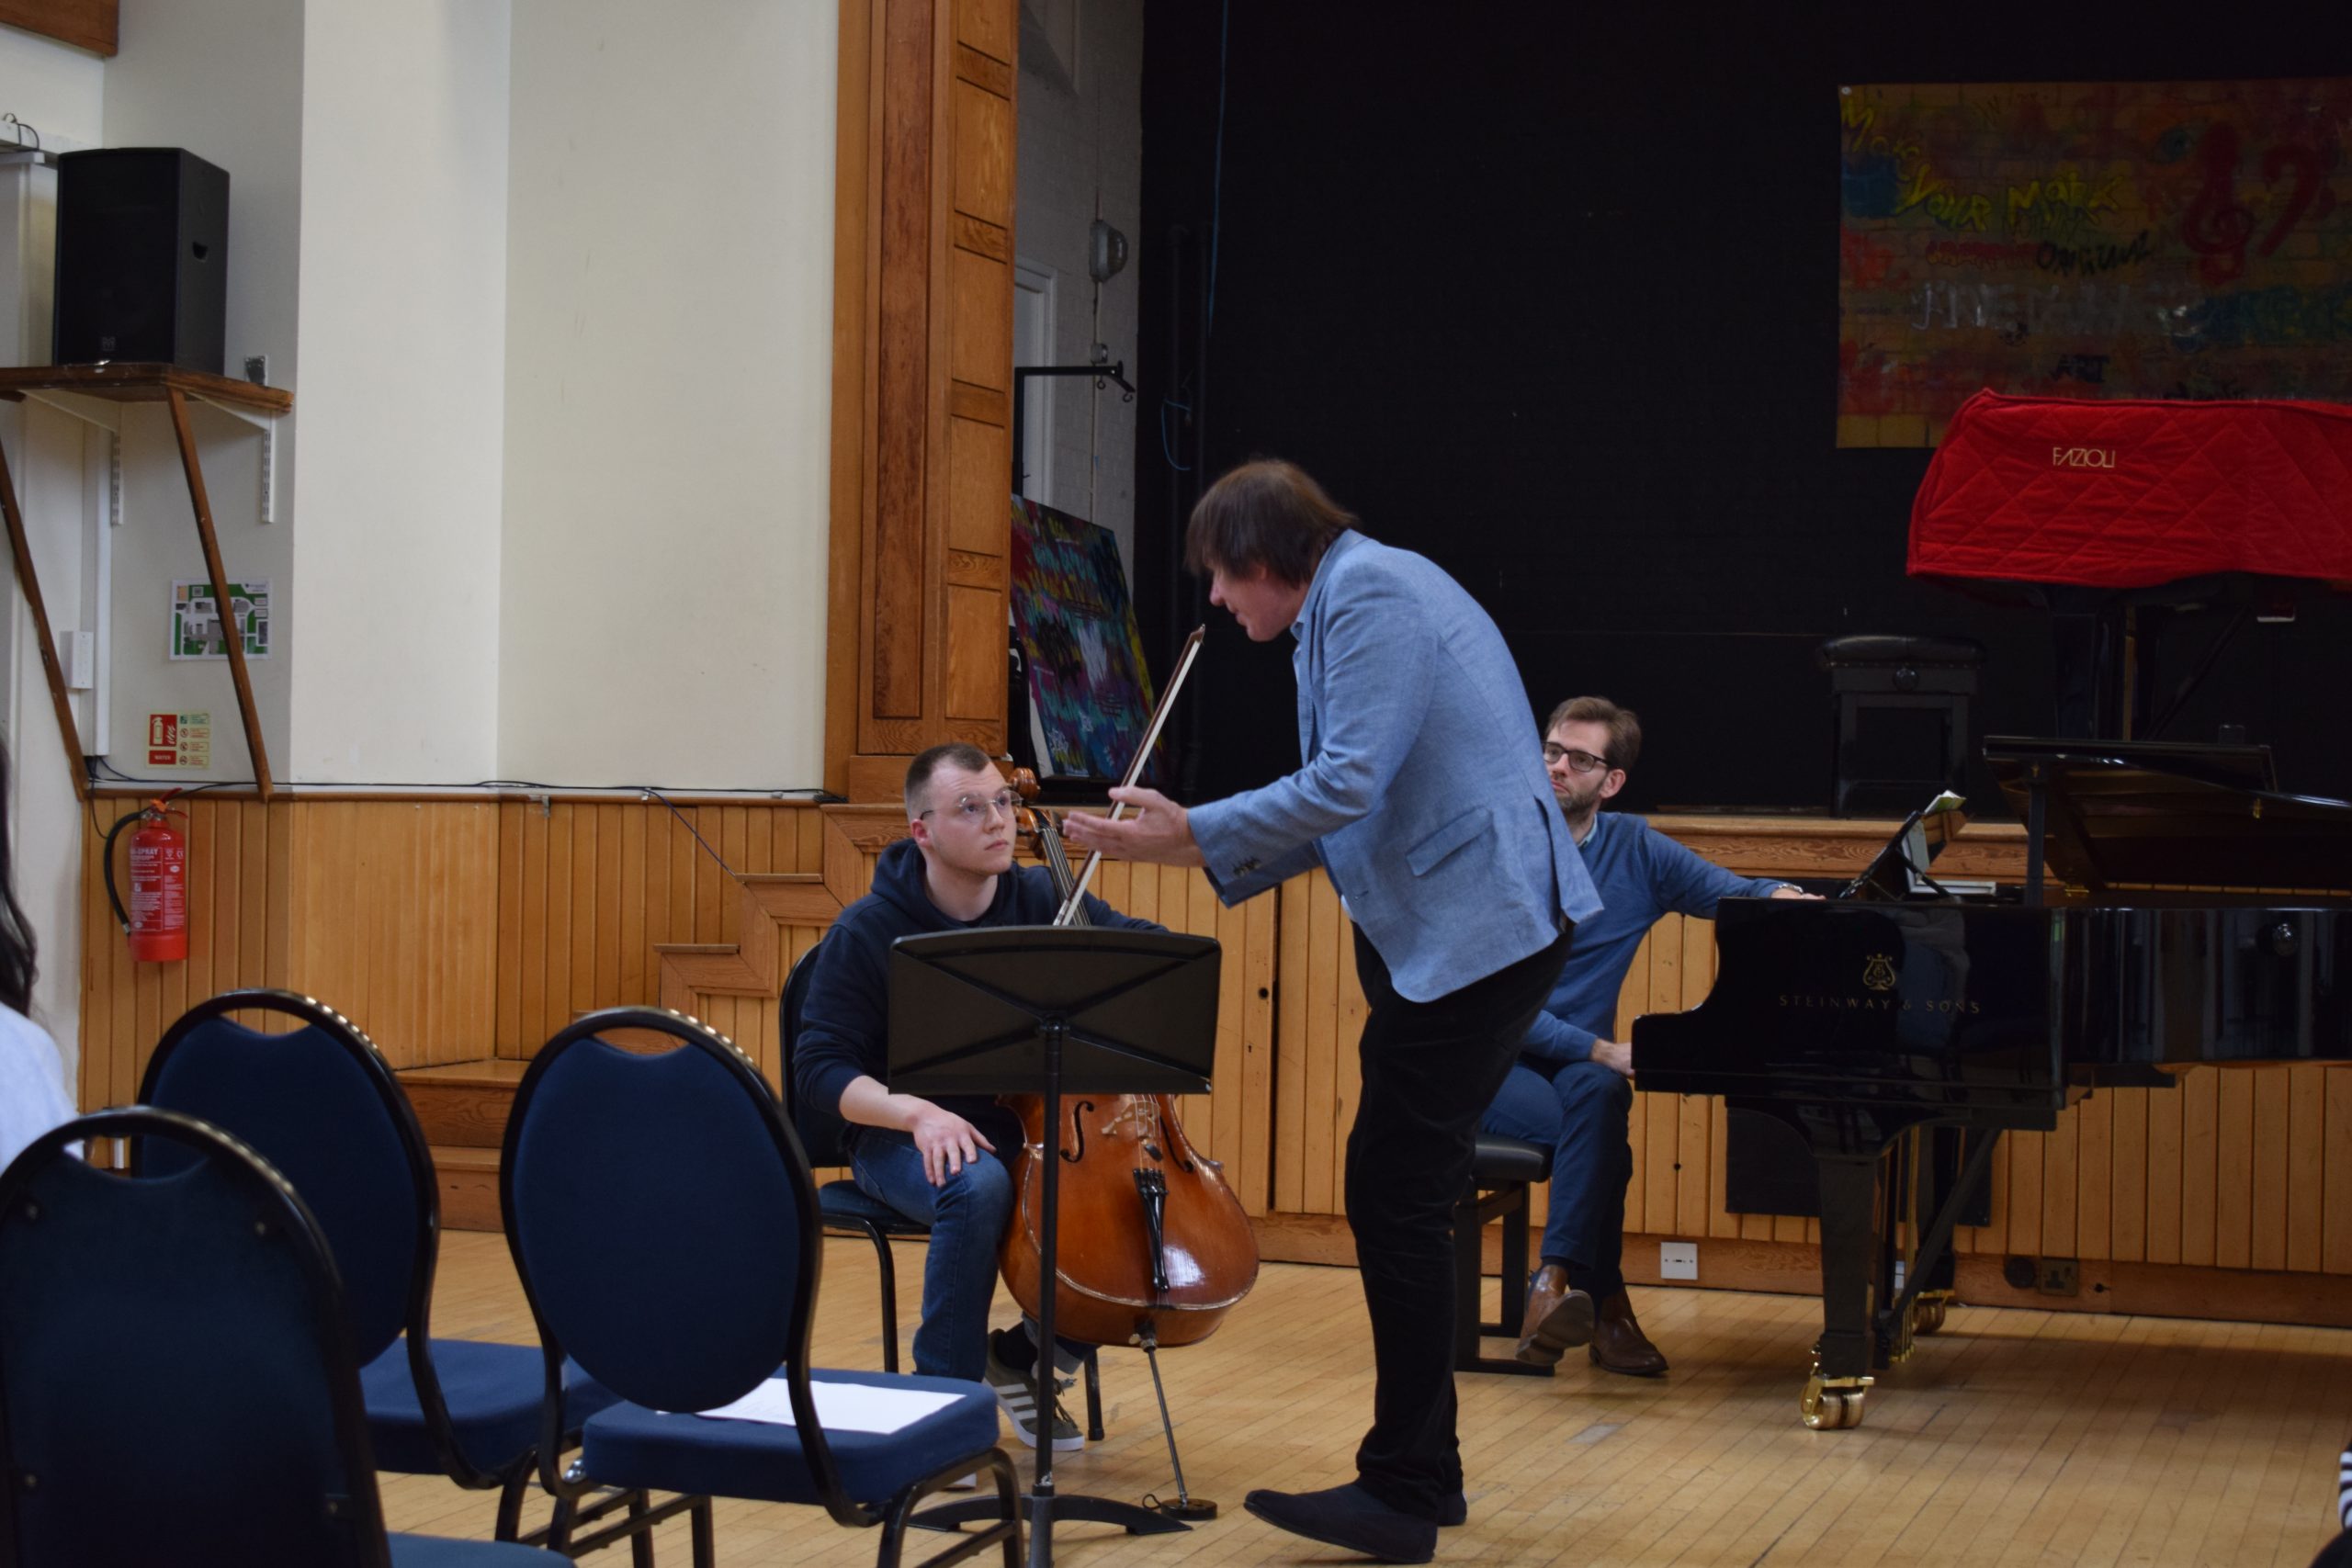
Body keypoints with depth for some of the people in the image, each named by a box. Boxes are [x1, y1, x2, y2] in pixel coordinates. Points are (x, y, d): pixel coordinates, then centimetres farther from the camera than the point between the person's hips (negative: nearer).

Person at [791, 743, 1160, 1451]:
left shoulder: (1044, 901, -1)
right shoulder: (865, 934, -10)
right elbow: (819, 1071, -12)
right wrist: (917, 1111, -30)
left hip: (1030, 1130, 4)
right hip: (904, 1140, -4)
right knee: (977, 1185, -38)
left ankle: (1029, 1354, 3)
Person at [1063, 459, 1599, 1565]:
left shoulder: (1370, 591, -13)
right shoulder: (1345, 603, 18)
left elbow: (1348, 784, -22)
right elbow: (1348, 806, 20)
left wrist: (1192, 832, -15)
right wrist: (1215, 856, 15)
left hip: (1472, 928, -11)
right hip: (1437, 930, 11)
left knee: (1397, 1200, -8)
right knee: (1405, 1199, 14)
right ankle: (1421, 1473, 22)